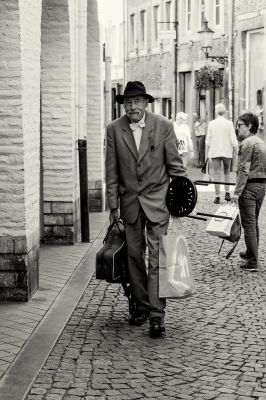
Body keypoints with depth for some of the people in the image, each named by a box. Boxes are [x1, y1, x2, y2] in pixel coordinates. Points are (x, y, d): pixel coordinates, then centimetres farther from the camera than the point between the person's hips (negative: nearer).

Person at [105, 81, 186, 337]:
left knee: (157, 258, -7)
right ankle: (141, 306, 23)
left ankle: (156, 314, -5)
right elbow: (112, 170, 4)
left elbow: (174, 164, 0)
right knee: (134, 256, 9)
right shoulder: (114, 129, 1)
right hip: (129, 202, 3)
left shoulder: (163, 126, -5)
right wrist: (113, 205, 3)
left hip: (157, 201, -2)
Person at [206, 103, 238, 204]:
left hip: (214, 152, 0)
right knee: (226, 172, 18)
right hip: (227, 152, 0)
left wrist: (207, 152, 8)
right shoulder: (229, 123, -5)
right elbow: (233, 140, -5)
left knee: (217, 174, 2)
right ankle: (227, 193, 11)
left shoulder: (211, 123, -3)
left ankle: (217, 196, 1)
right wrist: (235, 151, 3)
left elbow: (208, 140, 0)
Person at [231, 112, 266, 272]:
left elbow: (244, 170, -19)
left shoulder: (247, 143, -14)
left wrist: (237, 191, -19)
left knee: (249, 224, -6)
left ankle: (253, 262, -6)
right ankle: (251, 253, 33)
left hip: (249, 186, -9)